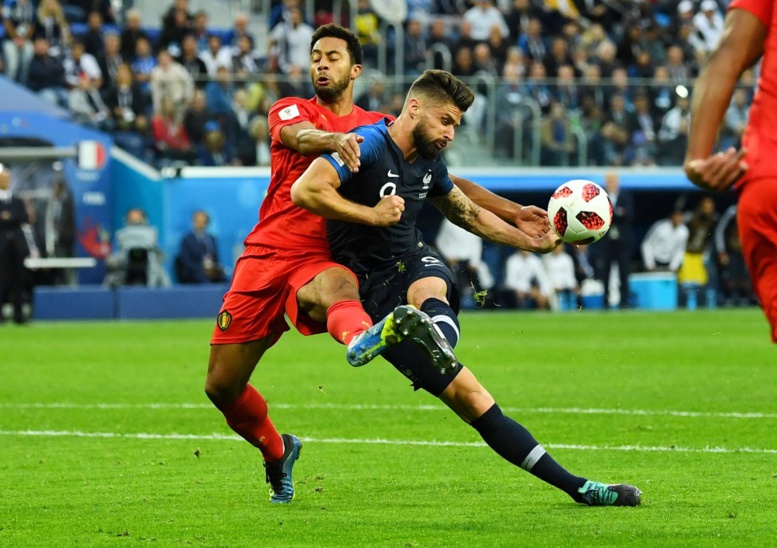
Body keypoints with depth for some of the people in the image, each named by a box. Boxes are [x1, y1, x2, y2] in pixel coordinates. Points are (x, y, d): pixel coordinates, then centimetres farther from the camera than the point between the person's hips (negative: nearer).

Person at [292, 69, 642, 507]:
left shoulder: (430, 164, 12)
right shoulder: (369, 146, -13)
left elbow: (471, 214, 31)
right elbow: (305, 191, -25)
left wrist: (532, 242, 28)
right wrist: (372, 214, -20)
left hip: (417, 266, 5)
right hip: (373, 290, -5)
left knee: (429, 290, -38)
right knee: (469, 396, -16)